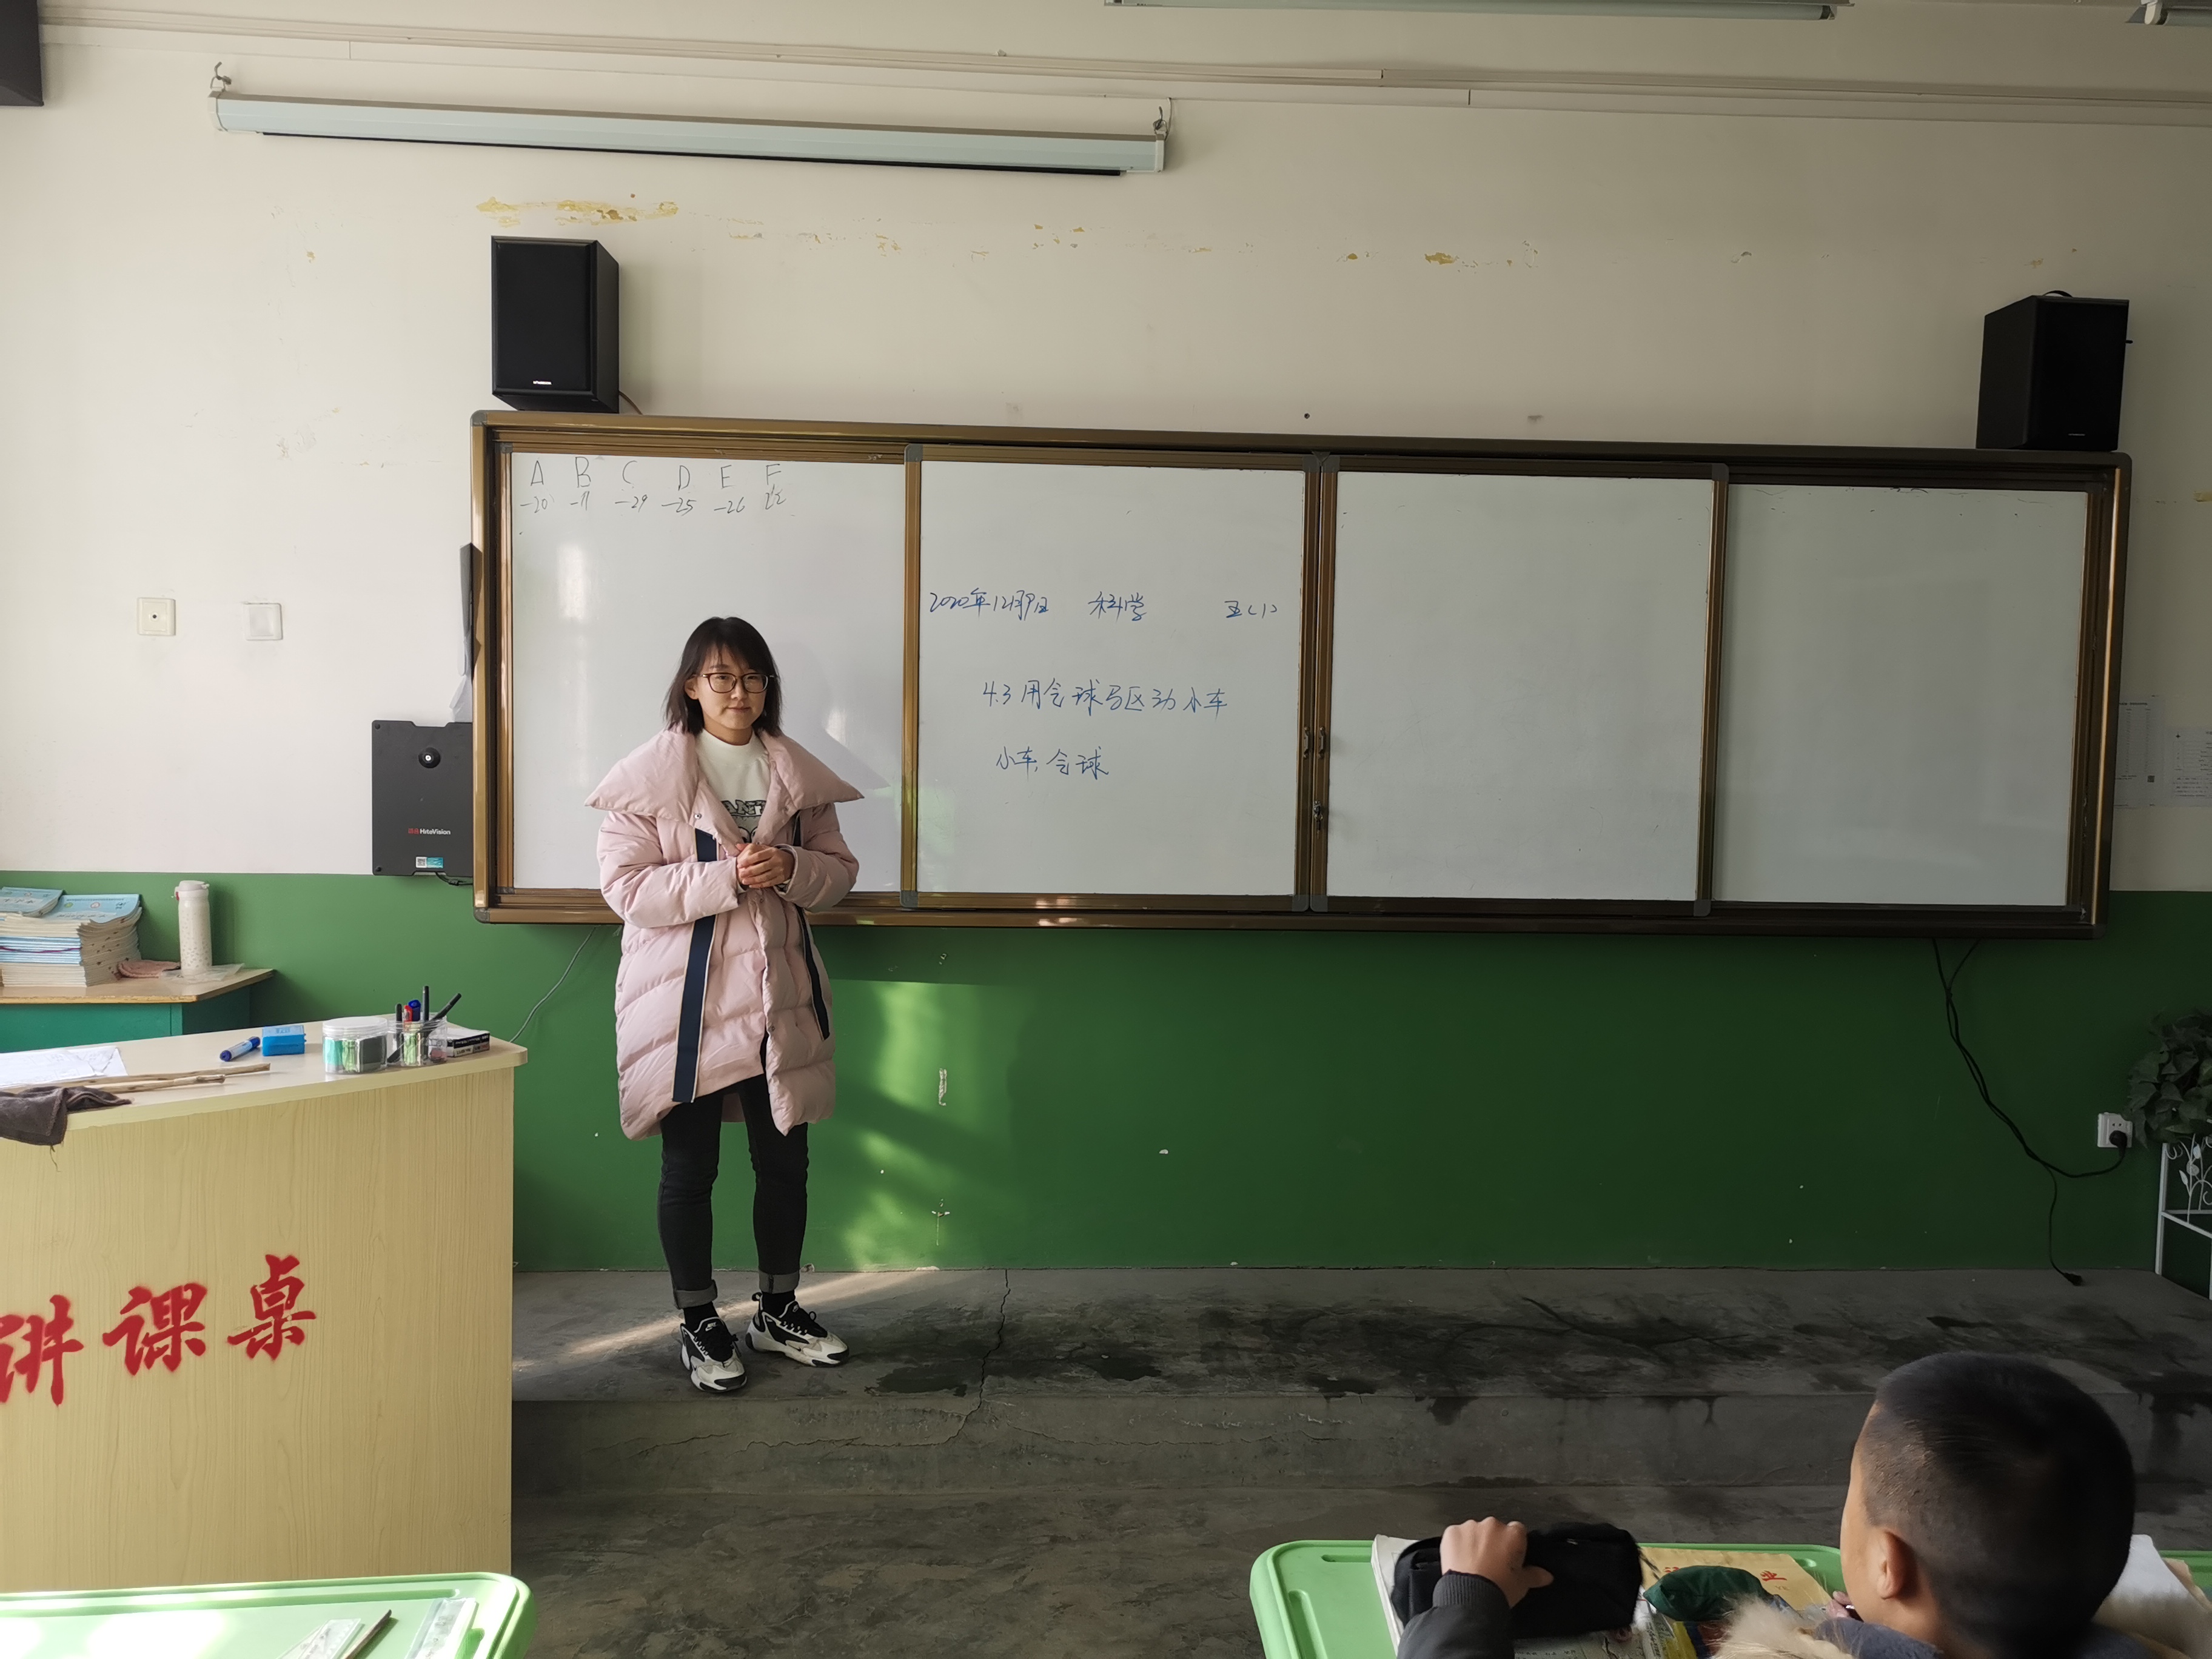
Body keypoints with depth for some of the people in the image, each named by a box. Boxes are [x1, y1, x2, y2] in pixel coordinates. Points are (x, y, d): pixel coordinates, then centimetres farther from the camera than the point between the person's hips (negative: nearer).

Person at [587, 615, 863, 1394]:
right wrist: (725, 876, -23)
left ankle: (778, 1310, 31)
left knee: (784, 1157, 12)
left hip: (777, 992, 4)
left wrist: (791, 869, -14)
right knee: (690, 1167, 7)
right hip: (685, 998, -4)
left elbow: (840, 869, 9)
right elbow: (624, 884, -13)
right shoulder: (650, 774, -7)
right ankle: (697, 1323, 25)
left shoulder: (799, 774, 5)